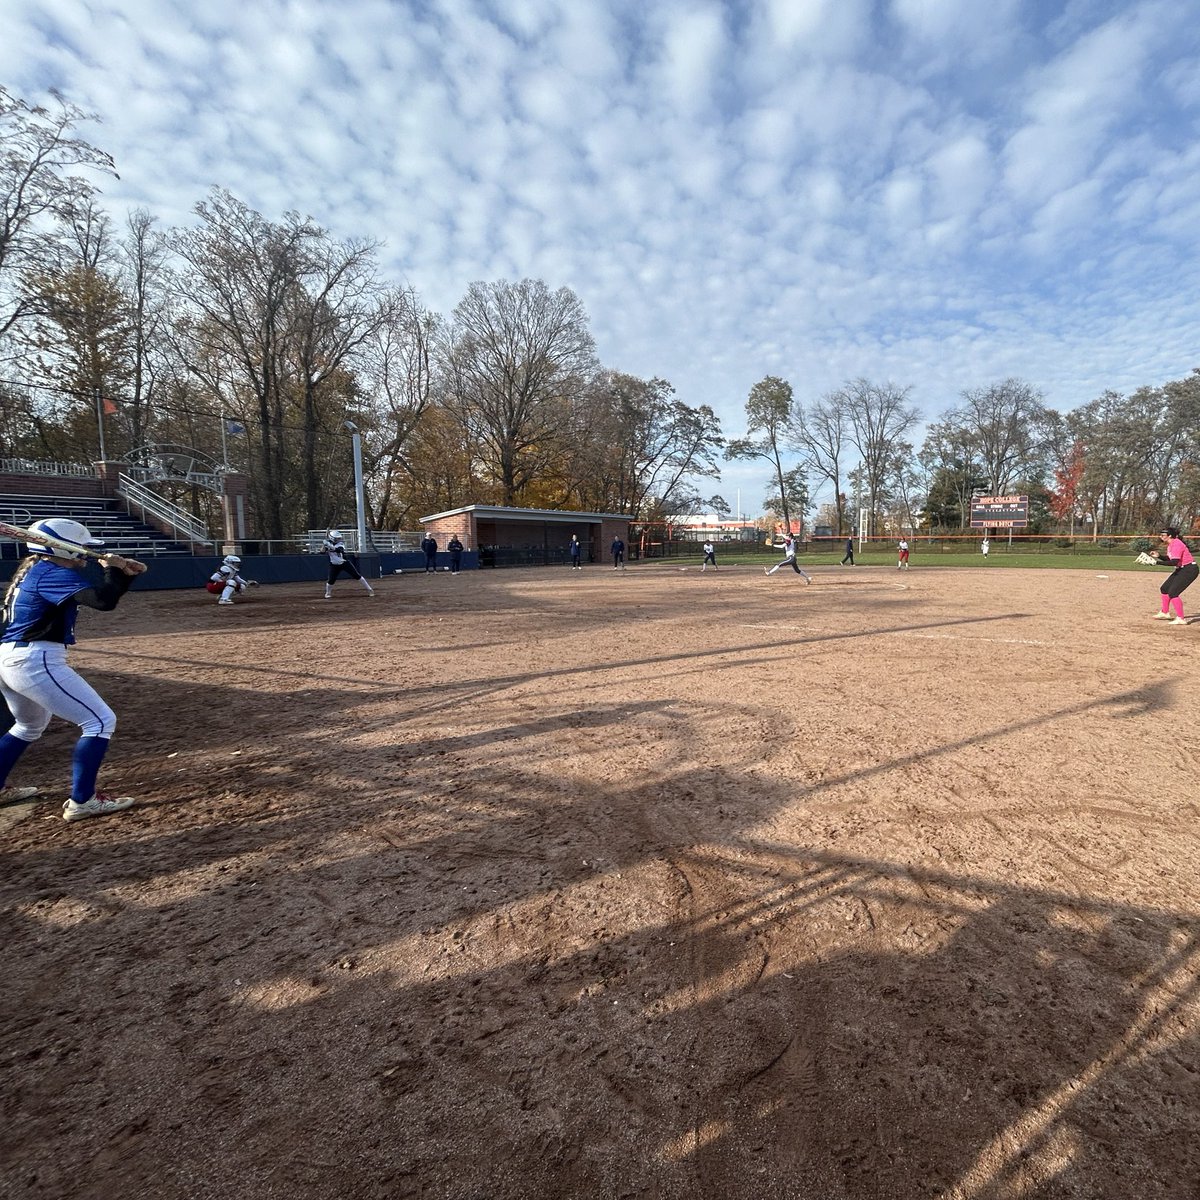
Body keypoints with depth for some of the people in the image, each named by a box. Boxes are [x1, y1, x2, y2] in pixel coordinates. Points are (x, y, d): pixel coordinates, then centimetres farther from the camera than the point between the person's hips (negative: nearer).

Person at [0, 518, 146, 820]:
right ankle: (81, 802, -5)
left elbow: (100, 595, 19)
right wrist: (113, 569, -11)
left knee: (31, 725, 33)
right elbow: (104, 601, -28)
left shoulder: (34, 569, 16)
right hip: (35, 661, -11)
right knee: (100, 721, -7)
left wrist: (126, 574, 4)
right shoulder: (53, 573, -14)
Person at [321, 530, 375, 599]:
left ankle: (369, 589, -1)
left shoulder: (340, 543, -10)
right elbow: (322, 552, -13)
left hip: (345, 563, -1)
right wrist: (324, 545, -25)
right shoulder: (328, 544, -2)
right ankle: (328, 593, 22)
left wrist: (330, 546, -42)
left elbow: (339, 549, -32)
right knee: (331, 580, -7)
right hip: (334, 565, 1)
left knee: (357, 576, -6)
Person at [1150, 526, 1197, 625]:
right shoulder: (1170, 544, 7)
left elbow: (1175, 562, -31)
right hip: (1180, 569, 11)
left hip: (1190, 570, -11)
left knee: (1173, 593, -16)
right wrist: (1159, 556, 0)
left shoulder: (1176, 544, -23)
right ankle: (1165, 613, 32)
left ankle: (1181, 619, -10)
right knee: (1164, 589, 17)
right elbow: (1169, 559, 14)